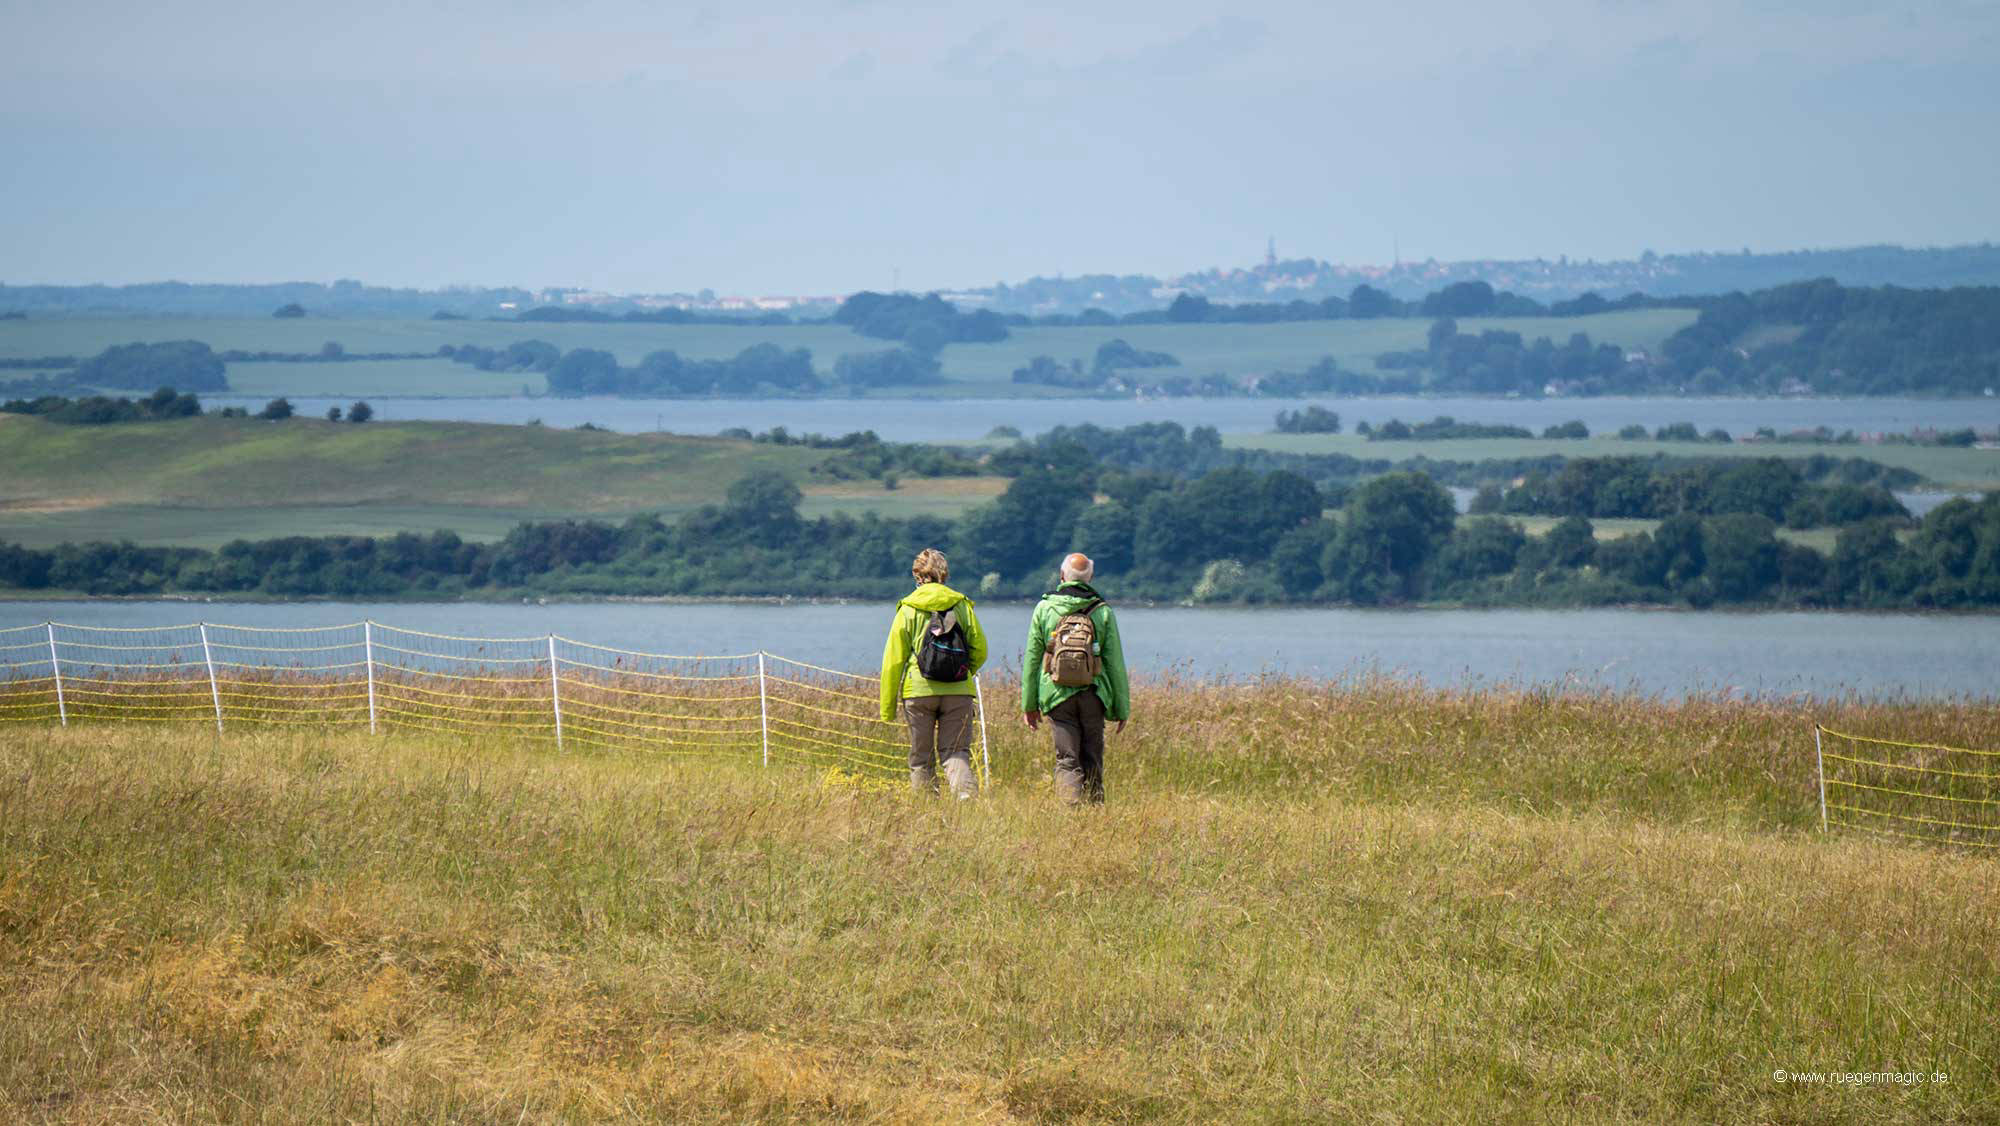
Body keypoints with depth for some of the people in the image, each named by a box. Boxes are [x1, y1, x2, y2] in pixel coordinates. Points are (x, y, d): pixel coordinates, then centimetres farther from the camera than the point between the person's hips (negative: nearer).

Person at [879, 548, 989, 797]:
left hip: (919, 691, -1)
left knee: (922, 759, 9)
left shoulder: (907, 610, 1)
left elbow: (893, 660, 2)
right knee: (956, 752, 3)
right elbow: (980, 650, 5)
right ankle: (967, 792, -24)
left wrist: (888, 707, 7)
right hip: (958, 693, 1)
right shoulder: (962, 605, 5)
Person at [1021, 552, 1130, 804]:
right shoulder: (1103, 612, 1)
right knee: (1092, 761, 11)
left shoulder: (1045, 608, 2)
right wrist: (1121, 708, 8)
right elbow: (1115, 663, 2)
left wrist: (1029, 704, 10)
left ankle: (1071, 802, -20)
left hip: (1057, 695, 0)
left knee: (1067, 762, -2)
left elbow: (1031, 659, 3)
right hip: (1093, 695, 0)